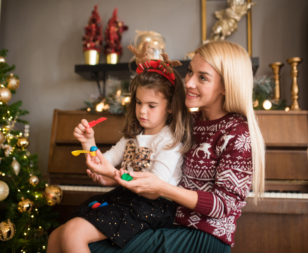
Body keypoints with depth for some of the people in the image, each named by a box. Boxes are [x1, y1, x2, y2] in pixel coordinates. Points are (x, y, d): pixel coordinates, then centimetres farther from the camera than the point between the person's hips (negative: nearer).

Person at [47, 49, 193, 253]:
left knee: (73, 232, -23)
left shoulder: (171, 140, -8)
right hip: (124, 196, 8)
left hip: (151, 206, -7)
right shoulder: (134, 135, 16)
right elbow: (105, 163, 13)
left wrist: (114, 175, -29)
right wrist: (89, 142, -4)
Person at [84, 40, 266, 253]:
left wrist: (159, 187, -26)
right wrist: (113, 176, 1)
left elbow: (225, 205, -15)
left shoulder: (238, 132, -14)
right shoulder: (193, 121, 7)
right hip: (173, 221, 6)